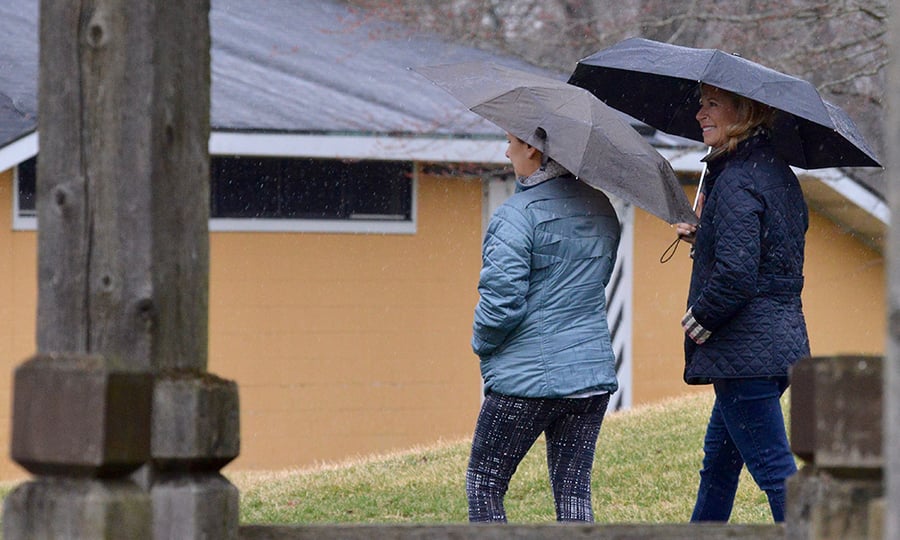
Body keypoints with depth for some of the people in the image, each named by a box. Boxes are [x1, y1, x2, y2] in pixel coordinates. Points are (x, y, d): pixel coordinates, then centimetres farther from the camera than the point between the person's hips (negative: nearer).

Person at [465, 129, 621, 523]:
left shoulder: (517, 214, -15)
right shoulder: (601, 209, 8)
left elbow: (501, 300, -17)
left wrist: (482, 343, 0)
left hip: (526, 377, -7)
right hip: (593, 371, 7)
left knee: (483, 487, 6)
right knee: (574, 491, 9)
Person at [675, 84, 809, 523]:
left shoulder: (736, 181, -16)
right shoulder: (780, 174, 13)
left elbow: (736, 273, -24)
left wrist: (700, 318, -9)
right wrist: (702, 236, 14)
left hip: (745, 349, -10)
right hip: (783, 339, 10)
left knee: (775, 470, -9)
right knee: (717, 465, 20)